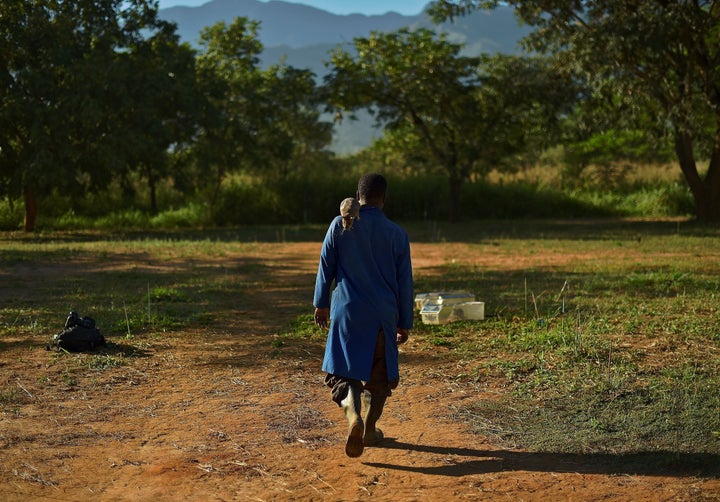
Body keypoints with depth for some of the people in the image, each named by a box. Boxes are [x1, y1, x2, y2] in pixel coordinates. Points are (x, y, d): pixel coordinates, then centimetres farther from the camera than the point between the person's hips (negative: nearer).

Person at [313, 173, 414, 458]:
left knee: (344, 371, 4)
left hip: (347, 311, -1)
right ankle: (370, 430, 26)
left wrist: (321, 303, 14)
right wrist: (405, 323, 10)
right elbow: (404, 282, 2)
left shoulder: (340, 225, -3)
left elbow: (326, 266, 1)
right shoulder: (397, 235, -1)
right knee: (379, 375, 16)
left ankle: (353, 417, -23)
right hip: (383, 315, 1)